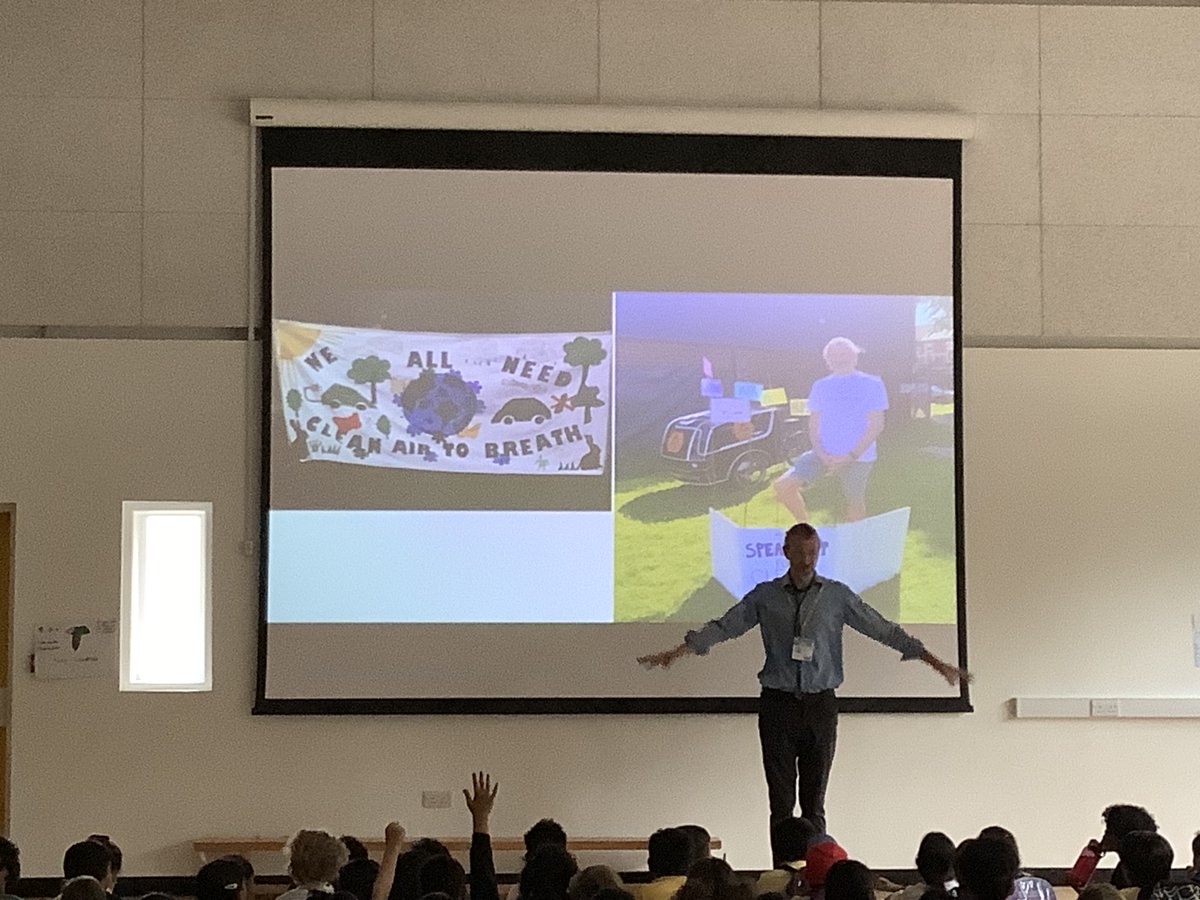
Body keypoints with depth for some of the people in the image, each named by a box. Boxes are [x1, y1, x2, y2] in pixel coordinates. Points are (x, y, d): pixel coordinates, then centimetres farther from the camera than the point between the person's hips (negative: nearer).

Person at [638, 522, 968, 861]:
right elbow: (724, 627, 3)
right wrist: (677, 652, -6)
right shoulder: (765, 596, 4)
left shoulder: (837, 595, 3)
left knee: (814, 802, 3)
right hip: (778, 703, 0)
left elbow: (884, 630, 3)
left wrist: (935, 662, -2)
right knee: (781, 801, 1)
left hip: (820, 705, 0)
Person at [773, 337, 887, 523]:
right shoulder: (821, 386, 11)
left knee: (854, 501, 0)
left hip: (857, 457, -3)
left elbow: (876, 424, -4)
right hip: (825, 454, 3)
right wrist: (822, 454, -7)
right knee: (783, 485, -11)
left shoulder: (871, 384, 0)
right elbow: (814, 424, 11)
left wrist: (851, 456, -12)